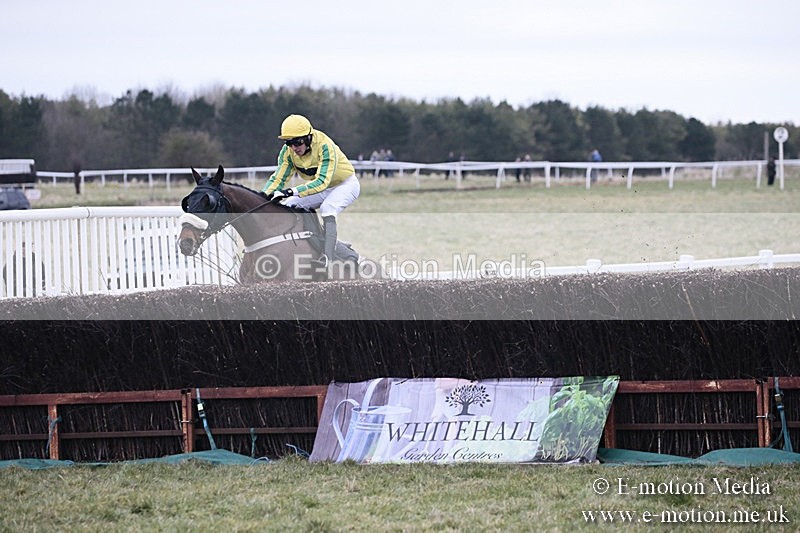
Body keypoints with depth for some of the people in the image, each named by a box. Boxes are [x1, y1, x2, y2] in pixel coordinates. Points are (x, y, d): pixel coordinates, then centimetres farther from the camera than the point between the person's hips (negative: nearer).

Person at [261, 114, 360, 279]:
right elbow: (278, 178, -12)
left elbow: (322, 182, -44)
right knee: (287, 206, -9)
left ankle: (327, 260, -44)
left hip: (345, 184, -7)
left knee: (327, 208, -35)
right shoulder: (288, 151, -16)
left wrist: (291, 191, -54)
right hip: (319, 187, 7)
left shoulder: (324, 146, -35)